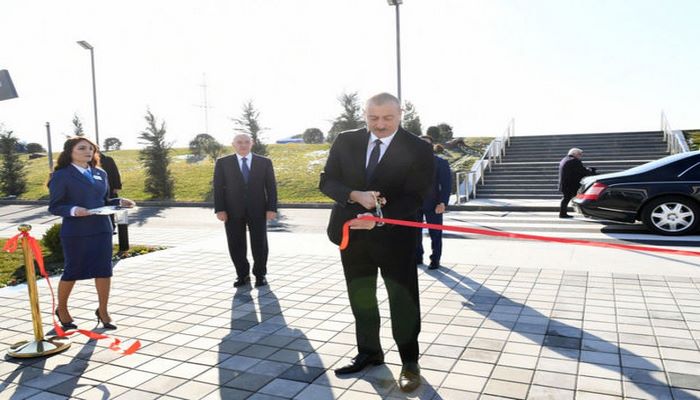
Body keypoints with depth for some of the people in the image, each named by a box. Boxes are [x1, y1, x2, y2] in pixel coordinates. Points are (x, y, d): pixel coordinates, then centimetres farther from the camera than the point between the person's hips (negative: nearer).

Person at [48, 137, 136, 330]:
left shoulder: (100, 174, 11)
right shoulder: (61, 176, -6)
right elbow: (54, 207, -7)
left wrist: (120, 202, -1)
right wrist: (73, 210, -25)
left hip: (102, 229, 5)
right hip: (75, 232, -4)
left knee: (104, 270, 5)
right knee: (73, 271, 8)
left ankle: (102, 310, 21)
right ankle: (62, 309, 32)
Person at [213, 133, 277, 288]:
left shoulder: (264, 162, 4)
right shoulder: (222, 163, 3)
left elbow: (271, 187, 2)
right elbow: (218, 188, 0)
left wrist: (272, 208, -7)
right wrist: (219, 209, -9)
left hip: (257, 210, 0)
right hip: (233, 211, 0)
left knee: (259, 244, 3)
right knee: (236, 245, 4)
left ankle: (260, 275, 21)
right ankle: (243, 275, 21)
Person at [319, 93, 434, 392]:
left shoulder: (418, 149, -11)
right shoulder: (345, 141, -1)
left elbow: (413, 198, -16)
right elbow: (327, 181, -1)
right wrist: (356, 196, -20)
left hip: (396, 235, -3)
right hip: (352, 233, 4)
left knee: (403, 300, 6)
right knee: (360, 298, 16)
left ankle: (410, 362, 23)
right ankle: (369, 352, 35)